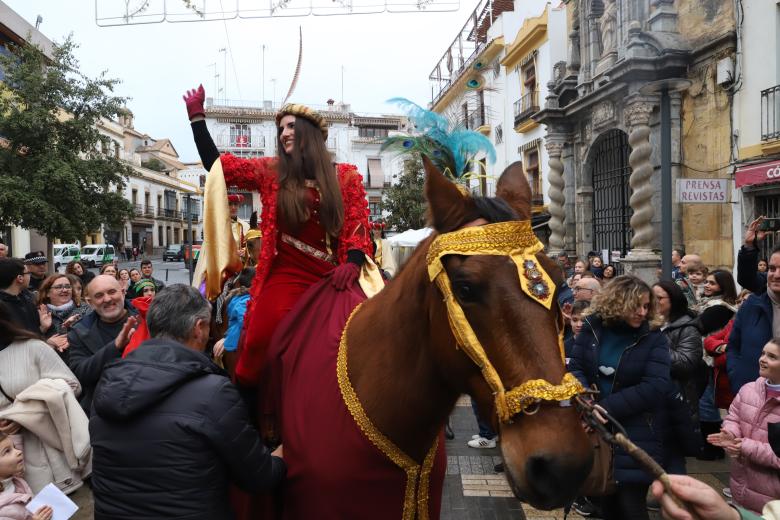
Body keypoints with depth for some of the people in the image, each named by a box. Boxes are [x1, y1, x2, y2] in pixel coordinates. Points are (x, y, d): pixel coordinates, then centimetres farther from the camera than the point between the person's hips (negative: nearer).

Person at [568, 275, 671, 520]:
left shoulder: (654, 338, -8)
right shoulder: (592, 328, -2)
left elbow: (655, 388, -17)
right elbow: (575, 369, -4)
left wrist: (604, 408, -21)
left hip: (636, 437, -2)